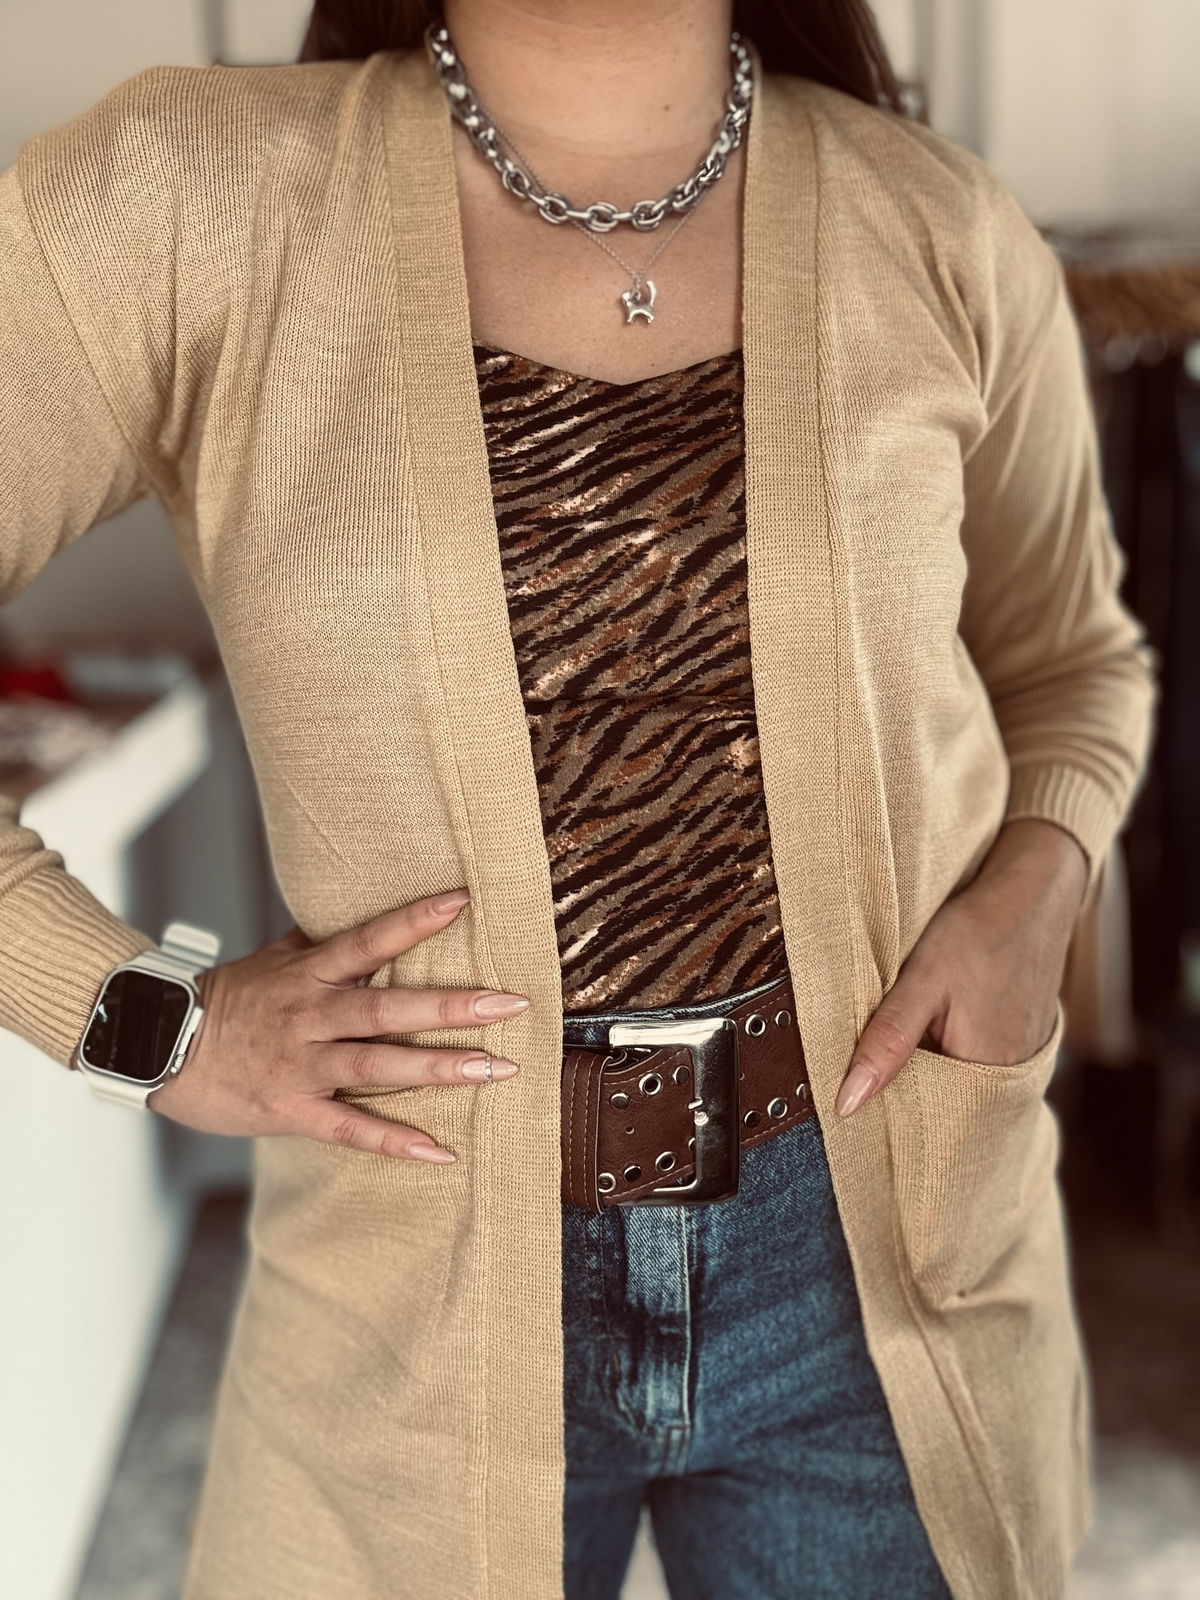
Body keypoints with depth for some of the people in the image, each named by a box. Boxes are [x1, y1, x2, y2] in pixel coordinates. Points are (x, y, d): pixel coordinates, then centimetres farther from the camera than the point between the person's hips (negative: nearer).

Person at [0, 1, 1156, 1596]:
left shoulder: (942, 235, -4)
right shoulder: (193, 197, -11)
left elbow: (1069, 658, 12)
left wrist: (1035, 890, -7)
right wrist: (143, 1014, -13)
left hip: (881, 1248, 2)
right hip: (433, 1278, -1)